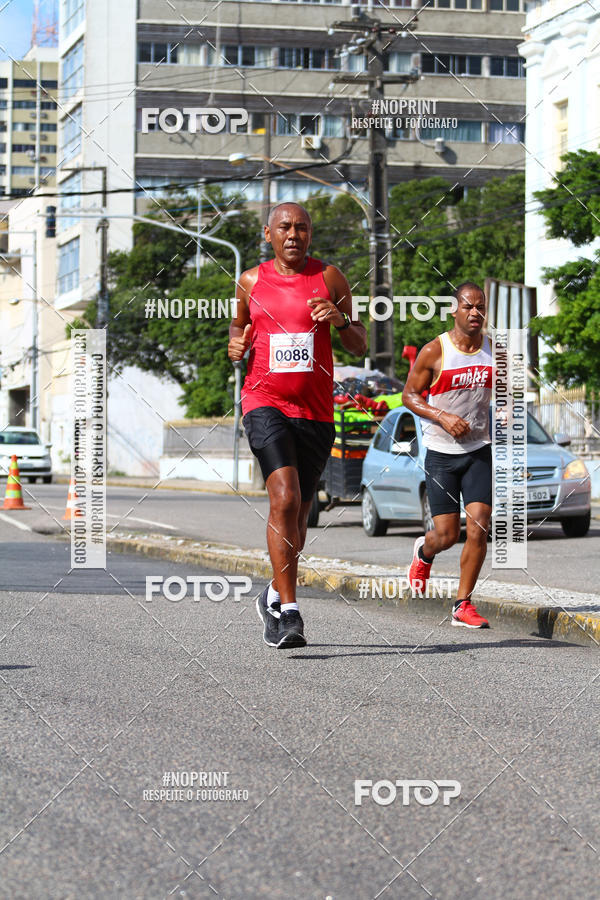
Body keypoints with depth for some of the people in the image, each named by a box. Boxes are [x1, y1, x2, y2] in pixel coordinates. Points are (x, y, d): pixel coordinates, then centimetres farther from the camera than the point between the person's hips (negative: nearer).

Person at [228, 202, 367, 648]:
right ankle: (289, 611, -21)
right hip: (265, 402, -2)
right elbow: (240, 324, 25)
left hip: (315, 411, 2)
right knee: (285, 498, -22)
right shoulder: (252, 281, 6)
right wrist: (236, 342, 2)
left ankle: (275, 597, 36)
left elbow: (360, 348, 5)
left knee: (297, 514, 12)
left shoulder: (330, 277, 4)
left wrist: (340, 321, -15)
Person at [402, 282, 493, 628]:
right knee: (446, 535, -2)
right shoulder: (434, 351, -8)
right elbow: (410, 395, -2)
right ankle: (424, 552, 37)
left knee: (479, 527, -11)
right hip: (441, 453, -2)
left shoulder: (495, 349, 3)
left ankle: (463, 605, 1)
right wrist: (443, 417, -16)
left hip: (479, 450, 2)